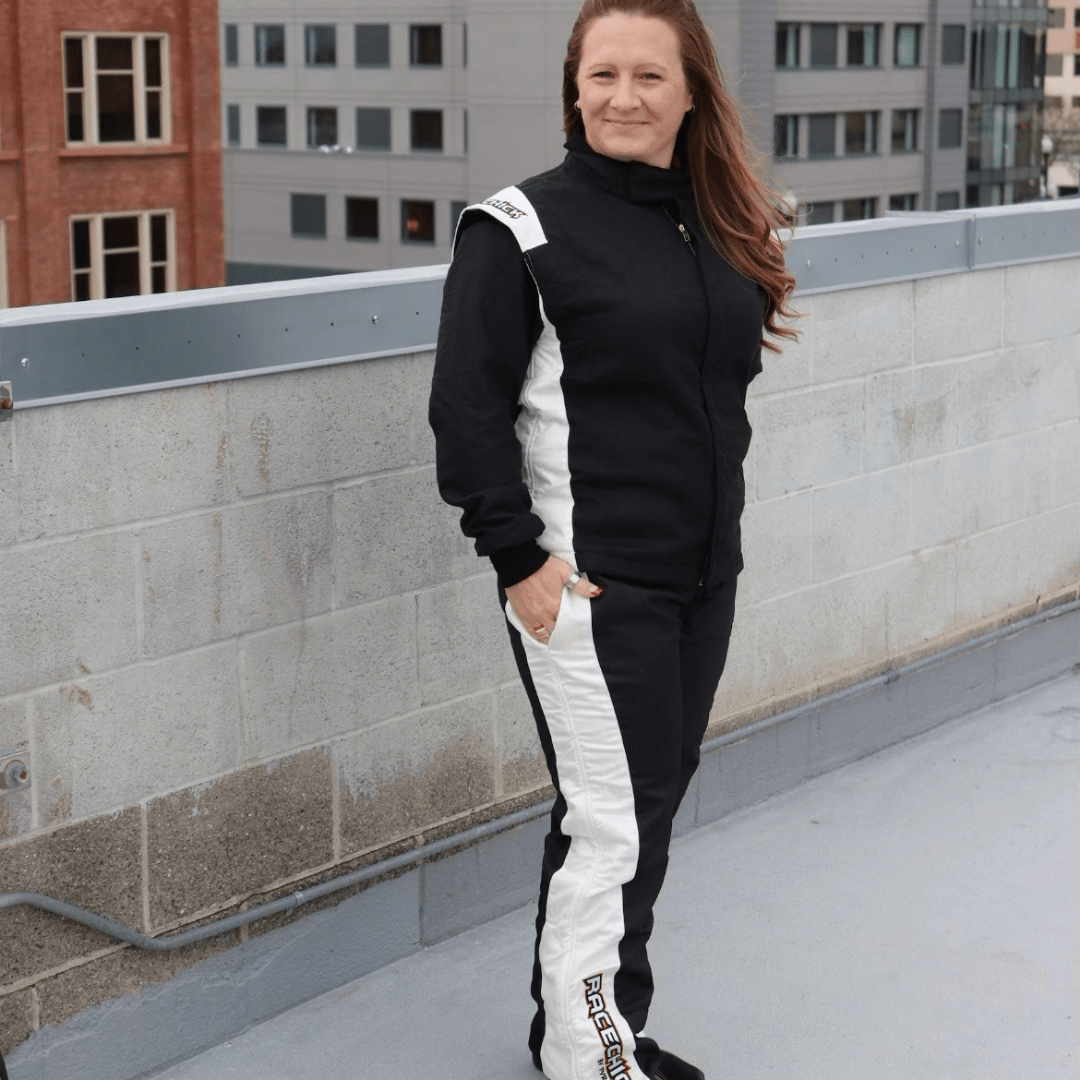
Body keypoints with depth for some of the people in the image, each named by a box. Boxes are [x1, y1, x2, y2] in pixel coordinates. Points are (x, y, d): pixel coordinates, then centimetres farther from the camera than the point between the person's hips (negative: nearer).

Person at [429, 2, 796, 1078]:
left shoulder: (720, 230, 10)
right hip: (586, 583, -7)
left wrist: (716, 528, 16)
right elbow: (467, 409, -13)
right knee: (612, 823, -7)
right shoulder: (522, 228, -9)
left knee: (652, 802, 14)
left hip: (703, 580, 7)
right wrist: (519, 556, -16)